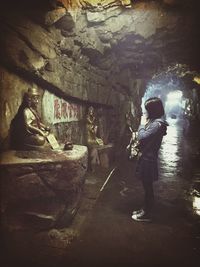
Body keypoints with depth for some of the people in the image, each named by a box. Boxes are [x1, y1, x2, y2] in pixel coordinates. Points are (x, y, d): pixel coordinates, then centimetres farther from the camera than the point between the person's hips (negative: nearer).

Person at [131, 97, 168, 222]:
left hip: (149, 159, -10)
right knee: (147, 187, 19)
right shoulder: (154, 121, 10)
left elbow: (142, 137, -26)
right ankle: (146, 210, 33)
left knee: (148, 188, 3)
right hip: (146, 157, 10)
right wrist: (145, 124, 3)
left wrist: (142, 124, -12)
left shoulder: (158, 123, -21)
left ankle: (147, 215, 18)